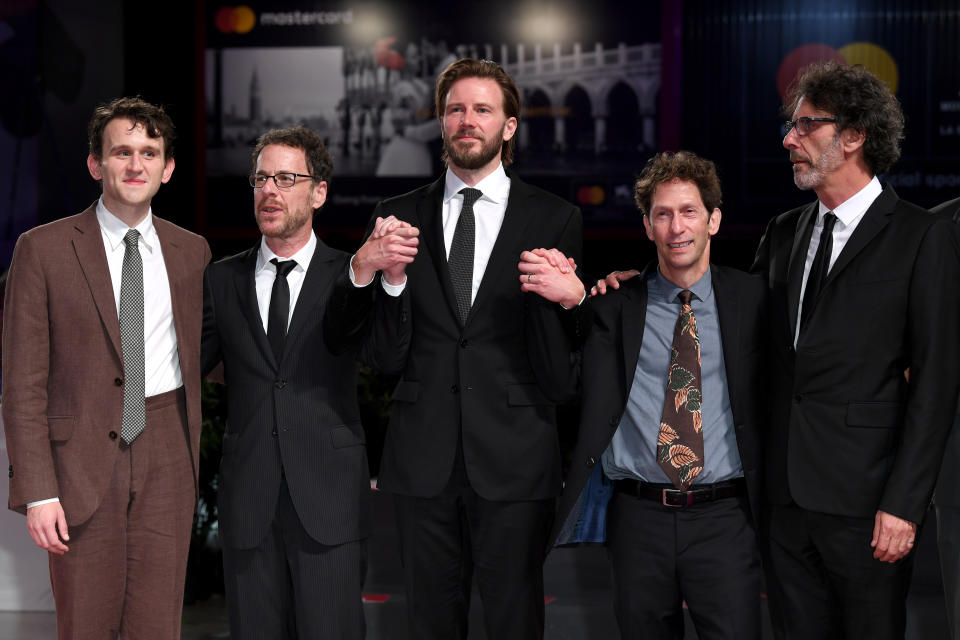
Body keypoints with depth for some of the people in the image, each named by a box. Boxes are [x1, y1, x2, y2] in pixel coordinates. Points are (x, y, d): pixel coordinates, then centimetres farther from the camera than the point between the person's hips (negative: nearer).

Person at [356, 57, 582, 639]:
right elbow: (386, 358, 4)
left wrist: (548, 294, -18)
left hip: (514, 459, -2)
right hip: (423, 457, 2)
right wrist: (393, 279, -12)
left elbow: (561, 362, 0)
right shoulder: (401, 217, 7)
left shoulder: (555, 220, 1)